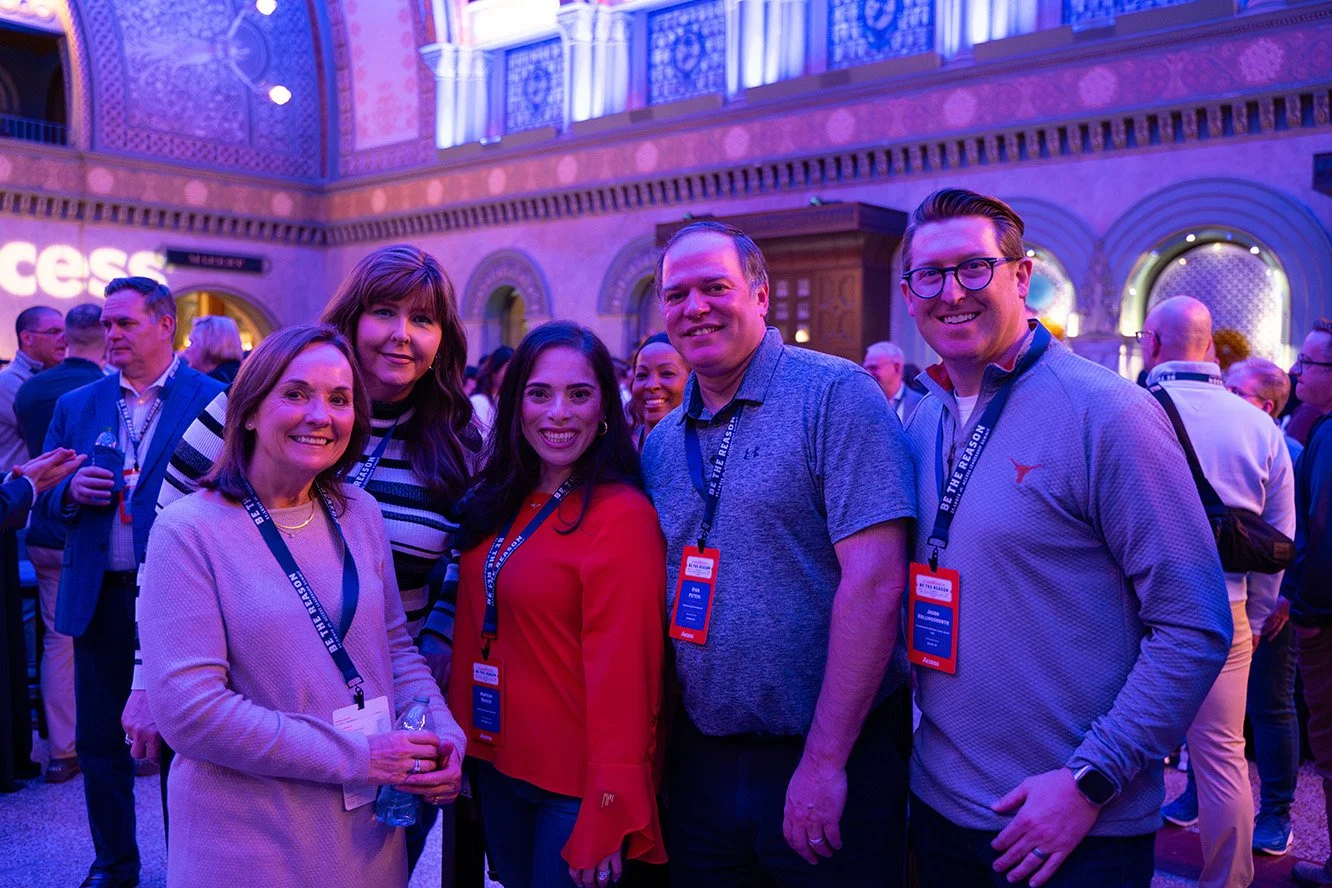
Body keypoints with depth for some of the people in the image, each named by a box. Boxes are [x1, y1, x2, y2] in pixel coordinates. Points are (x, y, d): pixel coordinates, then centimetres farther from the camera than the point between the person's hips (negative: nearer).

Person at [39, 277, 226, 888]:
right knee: (99, 742, 13)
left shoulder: (213, 401, -5)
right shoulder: (76, 406, 9)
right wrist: (70, 492, -10)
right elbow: (45, 496, 12)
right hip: (100, 598, 4)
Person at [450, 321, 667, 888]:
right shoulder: (500, 504, 4)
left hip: (573, 782, -6)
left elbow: (623, 672, -20)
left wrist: (606, 820, -20)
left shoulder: (622, 515, -18)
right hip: (495, 766, 7)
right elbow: (476, 632, 7)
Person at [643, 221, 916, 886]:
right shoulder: (661, 443, 7)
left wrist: (824, 761, -19)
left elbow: (875, 581, -18)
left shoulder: (835, 394, -12)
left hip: (831, 757, -5)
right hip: (701, 756, 6)